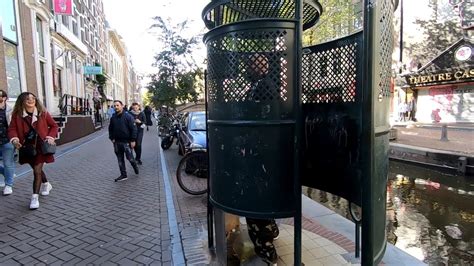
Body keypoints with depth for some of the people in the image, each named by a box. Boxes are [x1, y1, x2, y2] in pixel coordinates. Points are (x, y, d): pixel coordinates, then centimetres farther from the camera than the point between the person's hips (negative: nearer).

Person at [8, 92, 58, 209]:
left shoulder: (43, 113, -4)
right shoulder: (17, 115, -2)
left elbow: (54, 126, 4)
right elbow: (12, 128, -4)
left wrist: (50, 137, -8)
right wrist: (15, 139, -23)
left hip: (41, 146, -3)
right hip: (27, 147, 3)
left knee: (37, 171, -10)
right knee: (37, 169, 20)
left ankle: (35, 197, -4)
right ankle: (46, 184, 46)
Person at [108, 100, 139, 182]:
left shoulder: (128, 116, -10)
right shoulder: (113, 117, 6)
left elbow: (133, 128, -12)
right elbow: (110, 129, 18)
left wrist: (133, 140, -14)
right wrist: (112, 138, 7)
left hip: (126, 141, -5)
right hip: (117, 142, 5)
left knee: (130, 158, 1)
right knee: (120, 159, 10)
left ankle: (135, 166, 32)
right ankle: (123, 175, 20)